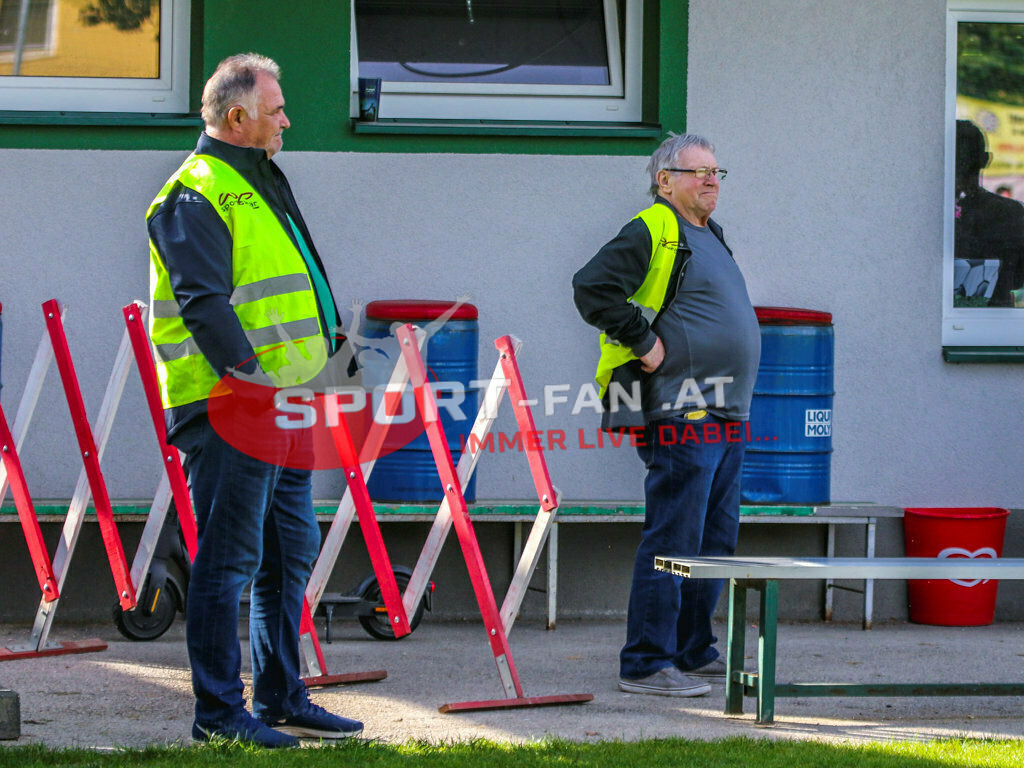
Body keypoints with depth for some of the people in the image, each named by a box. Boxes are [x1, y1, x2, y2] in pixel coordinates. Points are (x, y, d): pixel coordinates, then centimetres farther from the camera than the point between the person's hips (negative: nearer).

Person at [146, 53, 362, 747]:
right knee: (230, 558, -7)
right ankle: (219, 711, -4)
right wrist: (250, 377, -26)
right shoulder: (197, 194, -11)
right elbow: (204, 302, -20)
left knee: (291, 551, 13)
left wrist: (332, 350, 20)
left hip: (283, 407, 10)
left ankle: (281, 699, 21)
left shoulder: (262, 182, 21)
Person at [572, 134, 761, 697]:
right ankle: (646, 664, -8)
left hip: (724, 416, 10)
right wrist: (643, 341, -17)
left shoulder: (709, 237, 21)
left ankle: (693, 651, 24)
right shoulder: (651, 232, -8)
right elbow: (592, 288, -20)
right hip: (680, 417, -10)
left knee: (715, 541, 14)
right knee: (673, 541, -10)